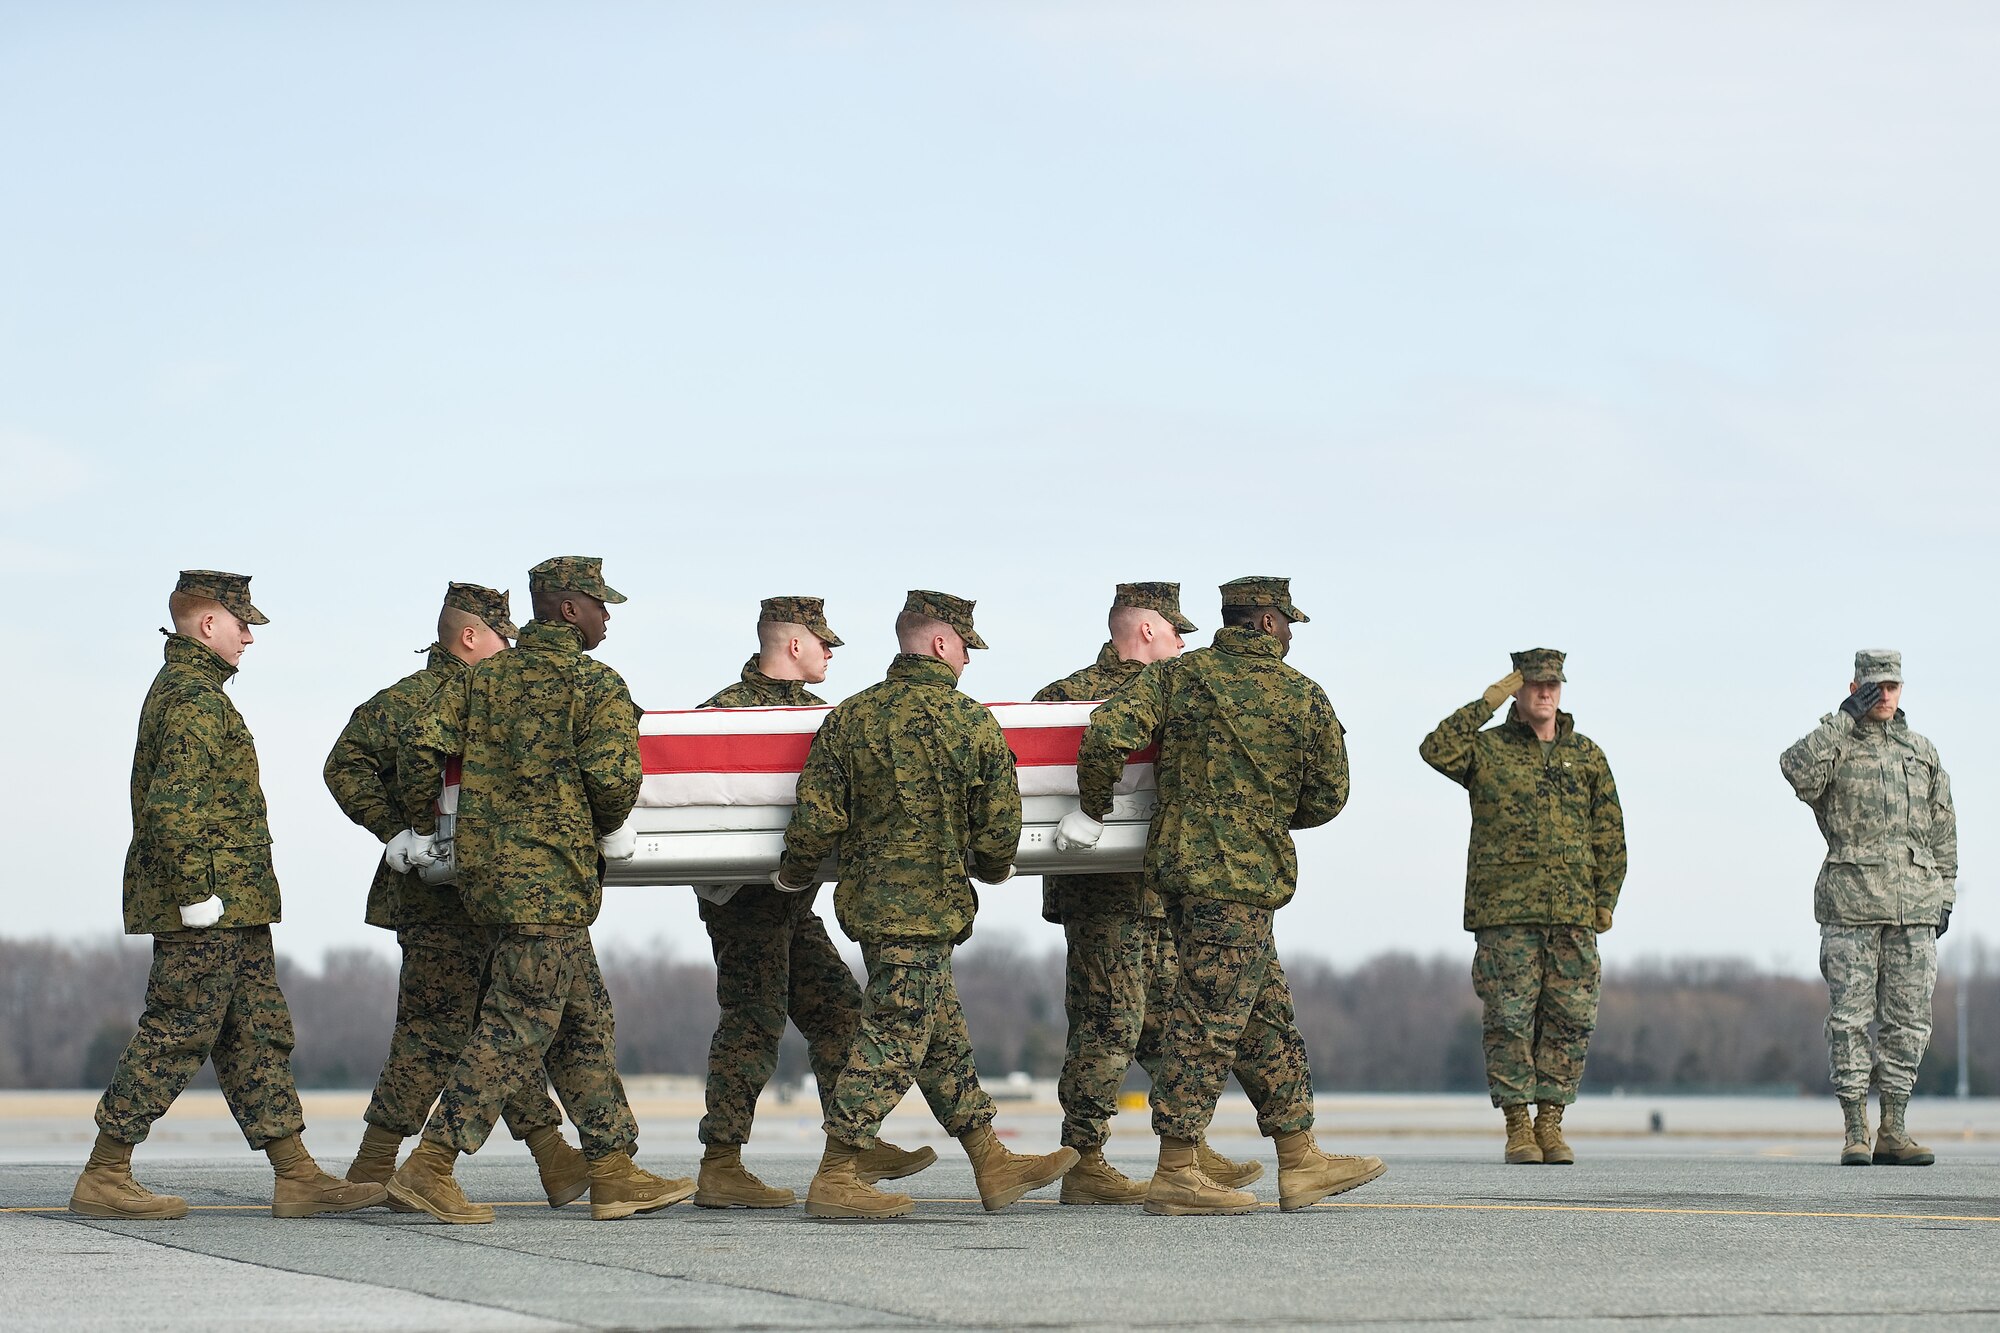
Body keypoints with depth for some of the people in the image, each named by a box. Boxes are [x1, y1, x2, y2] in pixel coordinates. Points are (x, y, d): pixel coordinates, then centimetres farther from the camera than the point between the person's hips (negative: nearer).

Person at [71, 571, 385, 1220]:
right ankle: (103, 1178, -2)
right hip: (209, 903, -11)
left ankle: (297, 1177, 9)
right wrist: (196, 894, -23)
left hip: (230, 909, 11)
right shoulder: (194, 697, -14)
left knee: (259, 1034, 9)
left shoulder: (178, 688, 20)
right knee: (177, 1034, -7)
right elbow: (172, 805, -24)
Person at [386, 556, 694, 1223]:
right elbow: (613, 774, -18)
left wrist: (422, 828, 14)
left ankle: (614, 1171, 17)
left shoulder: (486, 676, 12)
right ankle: (430, 1166, -10)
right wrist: (612, 829, 2)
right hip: (552, 874, -8)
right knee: (519, 1027, -6)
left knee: (584, 1020, 14)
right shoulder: (597, 684, -7)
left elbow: (426, 742, 3)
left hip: (485, 865, 8)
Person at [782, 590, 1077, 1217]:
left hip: (867, 899, 6)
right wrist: (991, 870, 19)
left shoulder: (850, 718, 2)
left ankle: (992, 1165, 22)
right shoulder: (973, 724, -8)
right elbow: (999, 829, -3)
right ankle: (834, 1180, -4)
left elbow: (817, 818, 0)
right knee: (892, 1041, -3)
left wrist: (794, 875, 18)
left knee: (942, 1035, 14)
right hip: (929, 906, -6)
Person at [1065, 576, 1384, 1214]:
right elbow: (1328, 797, 6)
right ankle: (1174, 1173, -7)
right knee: (1210, 1020, -5)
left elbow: (1109, 735, -10)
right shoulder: (1305, 698, -1)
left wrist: (1092, 809, 1)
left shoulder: (1175, 675, 5)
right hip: (1243, 875, -6)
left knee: (1268, 1017, 13)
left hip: (1180, 865, 6)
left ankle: (1300, 1162, 18)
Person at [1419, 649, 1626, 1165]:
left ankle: (1550, 1122, 8)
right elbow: (1436, 750, -13)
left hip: (1572, 911, 3)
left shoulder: (1586, 755, 15)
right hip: (1505, 910, -3)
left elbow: (1609, 833, 16)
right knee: (1509, 1017, -4)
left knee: (1569, 1018, 0)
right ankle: (1517, 1126, 2)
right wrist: (1487, 702, -10)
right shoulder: (1486, 748, 7)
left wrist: (1606, 899, 8)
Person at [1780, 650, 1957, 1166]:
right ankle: (1855, 1132, -2)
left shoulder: (1923, 752, 17)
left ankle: (1893, 1131, 7)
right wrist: (1846, 718, -15)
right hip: (1851, 901, -4)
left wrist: (1945, 893, 13)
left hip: (1915, 903, 4)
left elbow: (1942, 829, 20)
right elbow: (1797, 769, -19)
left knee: (1908, 1019, 3)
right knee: (1851, 1017, -5)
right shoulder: (1835, 743, 4)